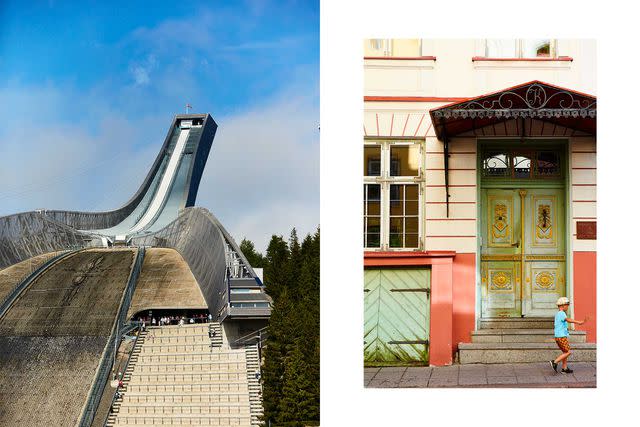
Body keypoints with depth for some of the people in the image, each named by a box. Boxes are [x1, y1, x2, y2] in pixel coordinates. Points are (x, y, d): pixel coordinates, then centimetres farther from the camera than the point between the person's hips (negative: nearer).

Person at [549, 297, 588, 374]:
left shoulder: (558, 314, 16)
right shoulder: (561, 313, -16)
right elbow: (568, 320, -35)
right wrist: (578, 322, -45)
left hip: (558, 336, 10)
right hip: (562, 336, -10)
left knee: (565, 352, 15)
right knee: (568, 352, -5)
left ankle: (565, 368, 17)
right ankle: (555, 362, -7)